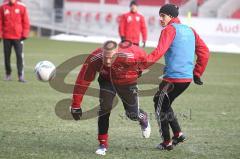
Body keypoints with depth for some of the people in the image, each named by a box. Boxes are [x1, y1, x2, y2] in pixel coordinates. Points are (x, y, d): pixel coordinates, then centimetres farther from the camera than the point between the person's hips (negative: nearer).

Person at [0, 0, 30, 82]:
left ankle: (21, 76, -8)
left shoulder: (22, 7, -2)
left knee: (19, 56, -9)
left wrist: (24, 34, -5)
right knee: (7, 56, 8)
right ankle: (8, 74, 21)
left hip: (18, 37, -2)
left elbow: (25, 21, 0)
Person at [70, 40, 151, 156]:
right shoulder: (94, 59, -36)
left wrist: (139, 70, 5)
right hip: (106, 80, 1)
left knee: (133, 114, 6)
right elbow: (82, 81, -27)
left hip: (127, 82, -1)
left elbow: (142, 56, -16)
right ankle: (103, 144, -1)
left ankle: (144, 119, 43)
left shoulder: (129, 55, -41)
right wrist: (76, 106, -24)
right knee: (104, 109, -16)